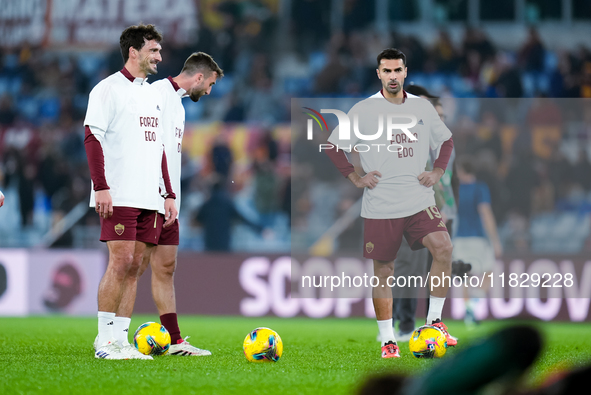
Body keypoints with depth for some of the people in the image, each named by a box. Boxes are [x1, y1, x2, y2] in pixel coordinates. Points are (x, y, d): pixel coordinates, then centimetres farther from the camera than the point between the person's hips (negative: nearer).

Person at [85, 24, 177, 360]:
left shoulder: (154, 95, 20)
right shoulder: (110, 89, -3)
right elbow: (93, 138, -9)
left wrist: (169, 194, 18)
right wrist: (101, 187, -18)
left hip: (149, 199, 7)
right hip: (119, 196, -7)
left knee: (134, 267, 4)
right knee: (120, 262, -12)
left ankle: (119, 339, 6)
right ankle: (105, 341, -8)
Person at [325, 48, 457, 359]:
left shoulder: (422, 107, 8)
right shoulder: (364, 110, -2)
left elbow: (445, 141, 22)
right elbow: (334, 146, 3)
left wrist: (437, 172, 7)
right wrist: (355, 178, -3)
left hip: (420, 201, 2)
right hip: (380, 207, -2)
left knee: (443, 248, -19)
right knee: (383, 271, 2)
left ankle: (434, 321, -5)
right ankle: (387, 341, 12)